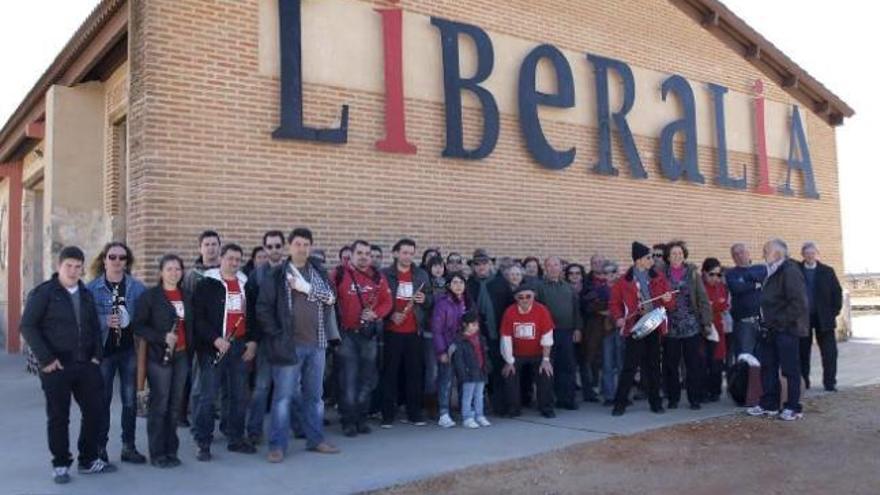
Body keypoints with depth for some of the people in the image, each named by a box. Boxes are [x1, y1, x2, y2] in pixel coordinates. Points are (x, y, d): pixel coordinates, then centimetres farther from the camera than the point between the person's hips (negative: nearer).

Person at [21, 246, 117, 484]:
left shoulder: (86, 294, 12)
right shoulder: (43, 292, -6)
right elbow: (28, 326, -10)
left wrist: (96, 355, 4)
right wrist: (46, 359, -15)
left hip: (85, 365, 5)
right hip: (56, 367, -5)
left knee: (95, 410, 7)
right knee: (58, 417, 5)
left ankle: (88, 460, 21)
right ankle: (61, 465, 19)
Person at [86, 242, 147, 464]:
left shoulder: (137, 287, 3)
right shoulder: (92, 287, -1)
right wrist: (105, 321, -19)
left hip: (129, 349, 2)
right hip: (103, 349, -1)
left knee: (130, 400, 6)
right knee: (102, 399, 6)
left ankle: (128, 446, 17)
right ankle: (100, 446, 18)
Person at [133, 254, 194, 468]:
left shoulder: (187, 297, 11)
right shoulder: (150, 296, -4)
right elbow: (139, 326, -8)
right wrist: (163, 338, -20)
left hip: (181, 356, 5)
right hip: (159, 356, -5)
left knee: (175, 405, 9)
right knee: (159, 405, -1)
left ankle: (171, 450, 18)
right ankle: (157, 454, 9)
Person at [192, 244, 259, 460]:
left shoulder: (246, 284, 13)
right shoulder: (206, 284, -2)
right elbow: (198, 317, -9)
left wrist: (252, 340, 5)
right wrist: (215, 339, -18)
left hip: (241, 346, 5)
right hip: (213, 348, -5)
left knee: (239, 395, 10)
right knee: (208, 396, -2)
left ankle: (236, 438, 22)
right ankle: (203, 443, 7)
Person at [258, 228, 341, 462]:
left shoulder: (319, 273, 11)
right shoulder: (276, 275, -2)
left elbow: (331, 297, -3)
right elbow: (263, 308, -6)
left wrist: (307, 288, -13)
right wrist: (276, 335, -11)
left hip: (316, 343, 5)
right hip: (288, 344, -4)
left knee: (314, 394, 13)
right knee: (284, 395, -1)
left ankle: (315, 439, 25)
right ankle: (277, 445, 7)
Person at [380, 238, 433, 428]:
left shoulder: (422, 275, 11)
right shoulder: (385, 274, 1)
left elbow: (431, 300, 15)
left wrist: (425, 300, -7)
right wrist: (391, 315, -14)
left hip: (414, 331, 3)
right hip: (392, 331, -3)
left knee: (415, 372, 4)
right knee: (390, 372, 0)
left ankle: (415, 414, 13)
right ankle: (388, 415, 7)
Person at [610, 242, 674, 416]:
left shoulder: (659, 277, 7)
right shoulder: (623, 281, -1)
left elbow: (671, 305, 10)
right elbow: (614, 303, 4)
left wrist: (668, 300, -12)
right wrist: (619, 318, -13)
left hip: (654, 327, 3)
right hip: (635, 328, -3)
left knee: (653, 366, 9)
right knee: (630, 366, -5)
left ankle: (655, 402, 19)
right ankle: (620, 403, 3)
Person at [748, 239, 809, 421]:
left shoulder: (790, 271, -15)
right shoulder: (773, 273, 14)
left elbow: (798, 303, -22)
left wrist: (780, 323, -20)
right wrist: (765, 322, 13)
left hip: (786, 330, -9)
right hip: (771, 329, 9)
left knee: (790, 369, 1)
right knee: (767, 367, 12)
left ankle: (794, 408, 11)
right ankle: (769, 405, 21)